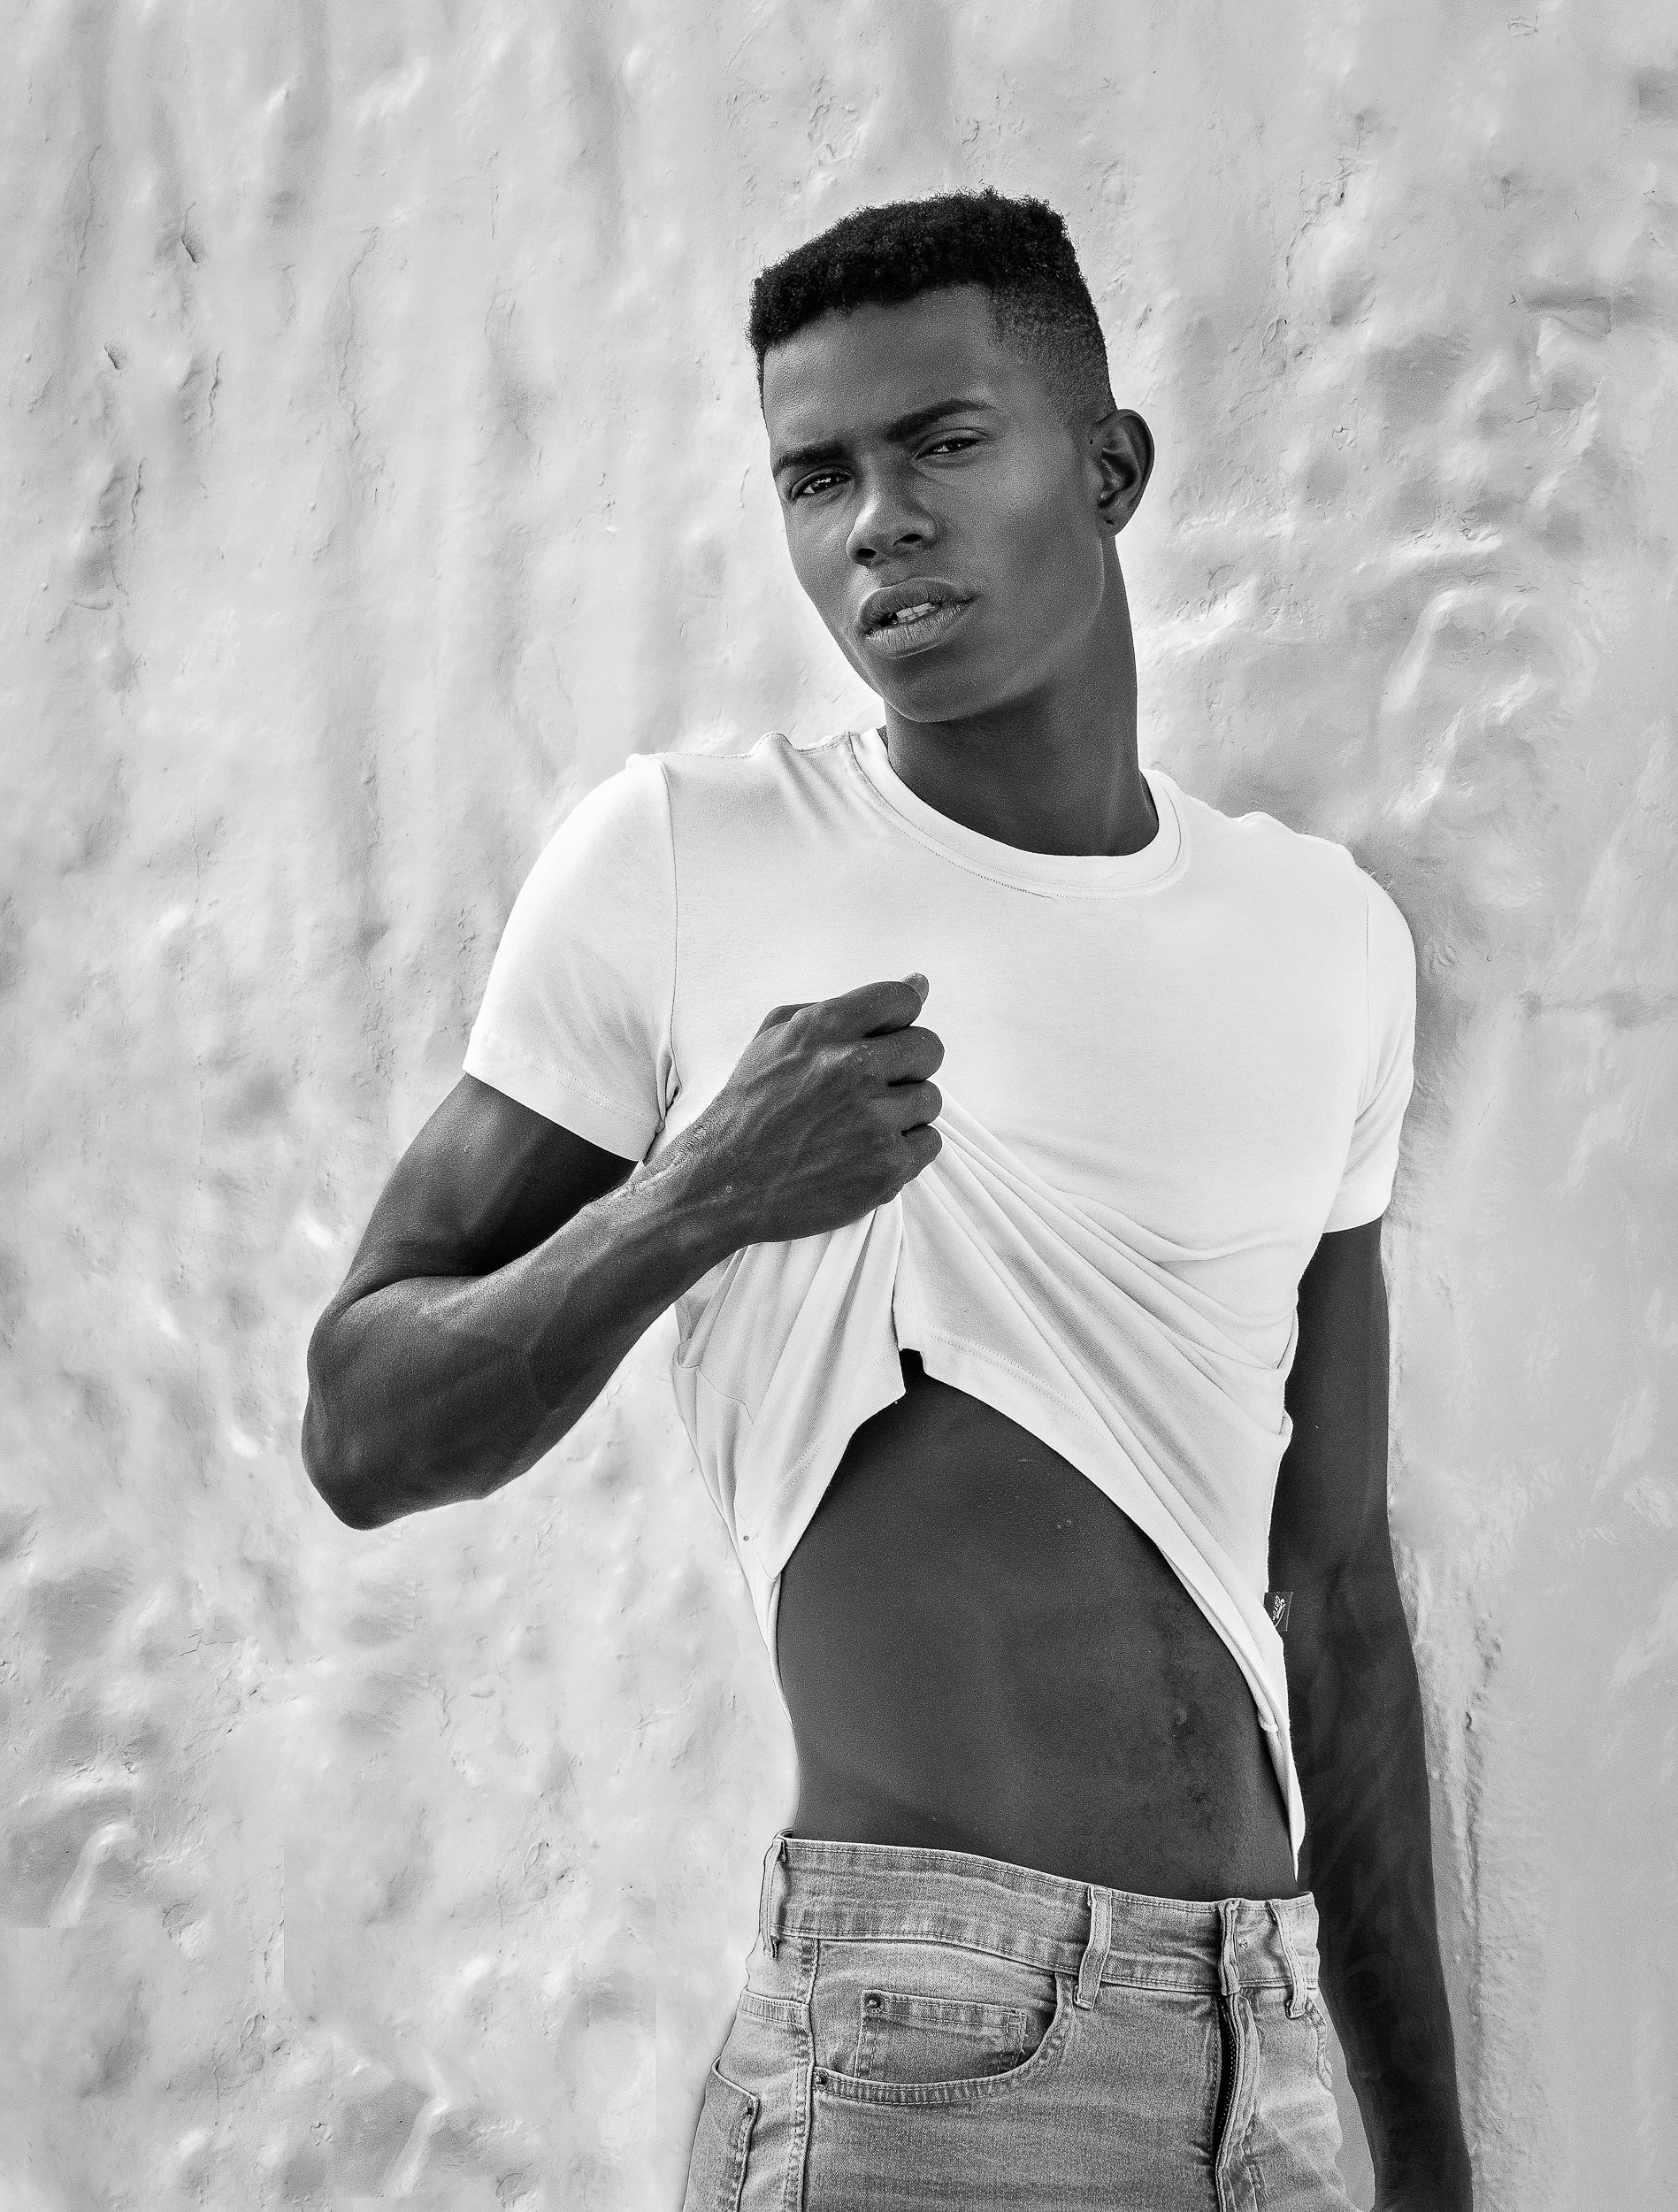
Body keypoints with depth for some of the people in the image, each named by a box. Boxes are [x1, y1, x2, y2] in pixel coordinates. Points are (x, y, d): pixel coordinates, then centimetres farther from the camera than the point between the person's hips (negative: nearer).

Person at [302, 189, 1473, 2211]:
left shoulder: (1329, 941, 9)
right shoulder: (673, 864, -3)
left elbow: (1337, 1597, 12)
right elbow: (362, 1434, -1)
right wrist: (690, 1203, -19)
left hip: (1267, 2049, 4)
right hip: (920, 2043, -4)